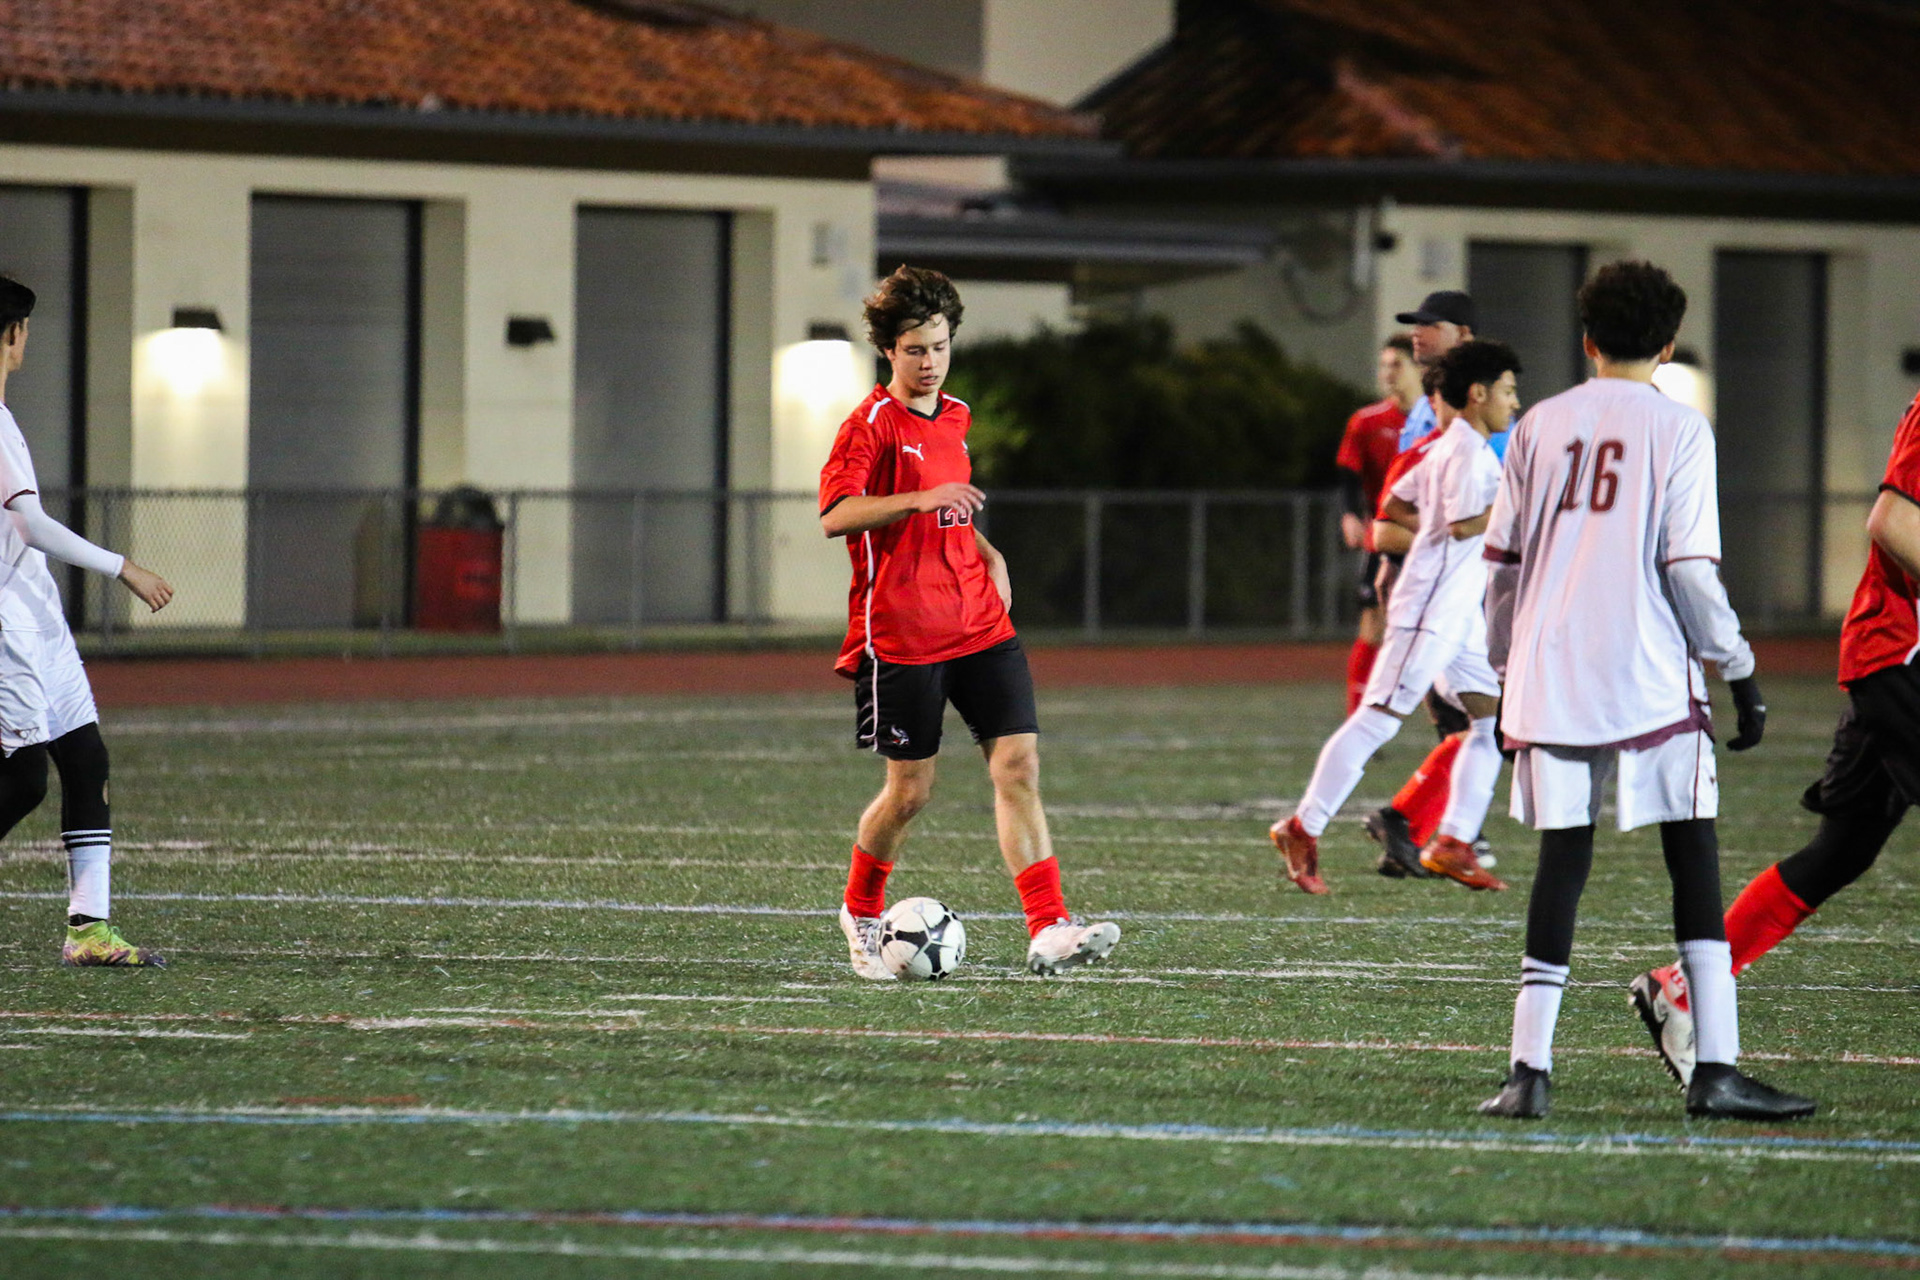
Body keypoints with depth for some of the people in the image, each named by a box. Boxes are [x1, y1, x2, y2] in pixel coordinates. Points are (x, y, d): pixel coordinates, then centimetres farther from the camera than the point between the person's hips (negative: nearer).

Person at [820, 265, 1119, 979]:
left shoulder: (953, 418, 15)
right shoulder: (872, 424, -7)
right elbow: (835, 516, -20)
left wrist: (986, 553, 14)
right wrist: (922, 499, -30)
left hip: (979, 625, 6)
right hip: (901, 636, -6)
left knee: (1019, 764, -8)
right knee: (910, 790, 1)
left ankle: (1048, 931, -14)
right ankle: (861, 913, 27)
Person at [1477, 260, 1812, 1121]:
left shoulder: (1541, 426, 9)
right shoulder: (1677, 430, -1)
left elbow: (1503, 561, 12)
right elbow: (1689, 567, -7)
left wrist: (1506, 663, 24)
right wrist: (1740, 672, 0)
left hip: (1550, 677, 4)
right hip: (1649, 677, -4)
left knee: (1562, 859, 6)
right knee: (1694, 860, 0)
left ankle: (1529, 1071, -1)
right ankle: (1715, 1069, -7)